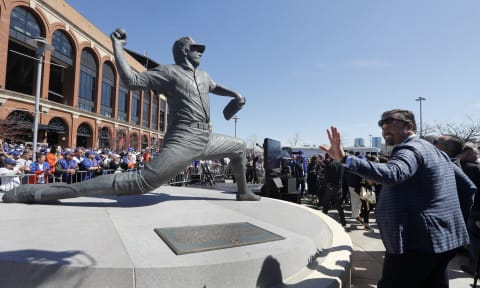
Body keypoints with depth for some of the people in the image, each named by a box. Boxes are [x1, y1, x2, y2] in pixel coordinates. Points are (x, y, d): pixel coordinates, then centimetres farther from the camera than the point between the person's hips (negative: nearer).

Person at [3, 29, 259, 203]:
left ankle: (243, 192, 36)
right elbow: (131, 80, -9)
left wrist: (235, 94, 26)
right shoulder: (168, 72, 1)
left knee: (239, 147, 20)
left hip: (207, 139, 8)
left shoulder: (202, 75, 22)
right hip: (183, 140, -8)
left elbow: (215, 87, 44)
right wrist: (116, 46, -3)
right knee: (138, 182, -22)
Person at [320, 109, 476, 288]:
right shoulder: (434, 150, 16)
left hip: (416, 242, -10)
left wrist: (344, 158, -46)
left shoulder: (410, 149, -16)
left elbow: (391, 174, -39)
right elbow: (469, 187, 22)